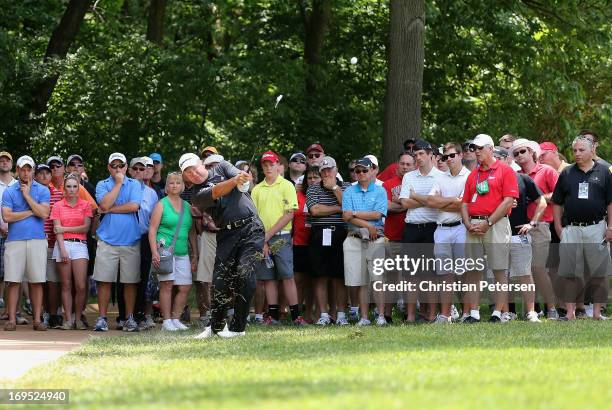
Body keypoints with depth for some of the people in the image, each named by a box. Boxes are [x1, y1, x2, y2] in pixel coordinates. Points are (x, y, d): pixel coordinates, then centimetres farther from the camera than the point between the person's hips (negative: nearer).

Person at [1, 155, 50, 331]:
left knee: (36, 282, 0)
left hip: (37, 240, 0)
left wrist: (27, 196, -4)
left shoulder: (42, 190, 9)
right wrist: (31, 212, -4)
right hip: (14, 240, 0)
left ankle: (37, 319, 4)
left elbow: (44, 214, -6)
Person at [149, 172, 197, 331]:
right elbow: (152, 230, -4)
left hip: (183, 252, 5)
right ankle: (166, 321, -7)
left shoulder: (187, 206, 16)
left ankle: (175, 319, 11)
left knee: (184, 288, 0)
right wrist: (154, 252, -14)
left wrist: (195, 255, 17)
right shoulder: (162, 205, 1)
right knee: (167, 285, -10)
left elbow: (192, 232, 20)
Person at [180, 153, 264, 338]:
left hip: (250, 227, -2)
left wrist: (242, 180, -27)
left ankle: (237, 327, -11)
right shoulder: (197, 195, 6)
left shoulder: (222, 168, 12)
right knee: (220, 279, -4)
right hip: (227, 234, 2)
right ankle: (215, 326, 12)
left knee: (244, 272, -15)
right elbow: (216, 192, -14)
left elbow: (242, 178, -4)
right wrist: (234, 181, -31)